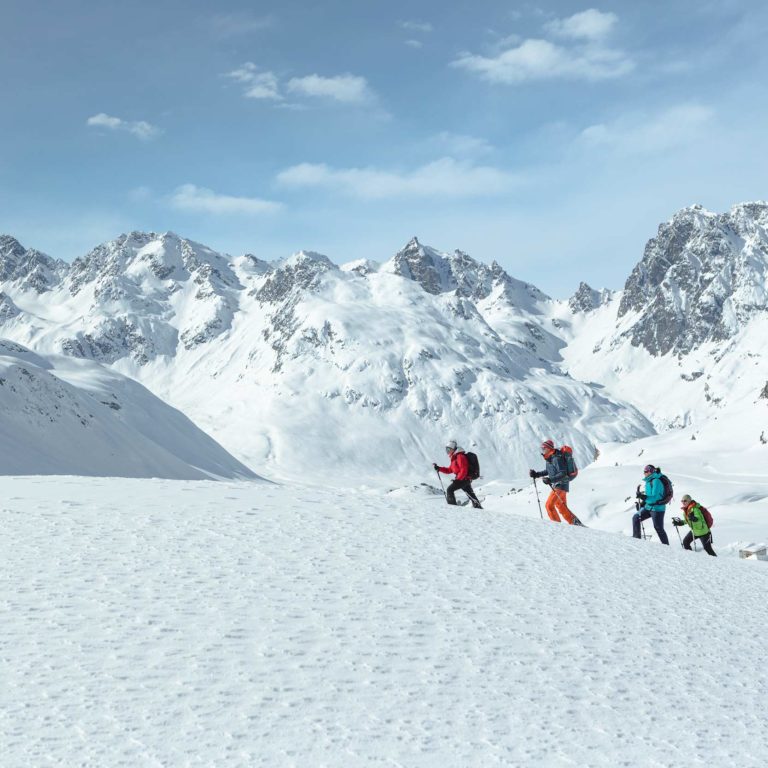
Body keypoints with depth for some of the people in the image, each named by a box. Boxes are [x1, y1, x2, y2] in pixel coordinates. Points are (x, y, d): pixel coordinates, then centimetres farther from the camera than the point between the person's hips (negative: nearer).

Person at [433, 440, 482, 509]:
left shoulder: (460, 457, -13)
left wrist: (457, 479, -25)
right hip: (466, 479, 10)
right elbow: (449, 470, 21)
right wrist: (439, 468, 13)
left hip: (463, 479, -10)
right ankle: (478, 507, 23)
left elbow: (464, 470, -21)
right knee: (470, 495, 16)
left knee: (449, 490, -13)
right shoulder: (454, 458, 18)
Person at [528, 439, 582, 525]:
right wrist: (536, 474, 13)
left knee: (549, 505, -12)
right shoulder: (549, 458, 8)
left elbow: (563, 474, -27)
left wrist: (550, 480, -36)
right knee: (561, 507, 16)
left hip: (561, 485, -10)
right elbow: (548, 471, 23)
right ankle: (574, 522, 24)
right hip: (556, 485, 10)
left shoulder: (556, 458, -21)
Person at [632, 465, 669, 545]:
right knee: (636, 518, 4)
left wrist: (643, 497, -31)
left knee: (658, 528, -2)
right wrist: (643, 503, 12)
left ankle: (666, 546, 10)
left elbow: (654, 497, -25)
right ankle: (636, 538, 9)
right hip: (648, 507, 9)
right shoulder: (649, 481, 9)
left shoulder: (656, 481, -20)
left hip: (657, 508, -9)